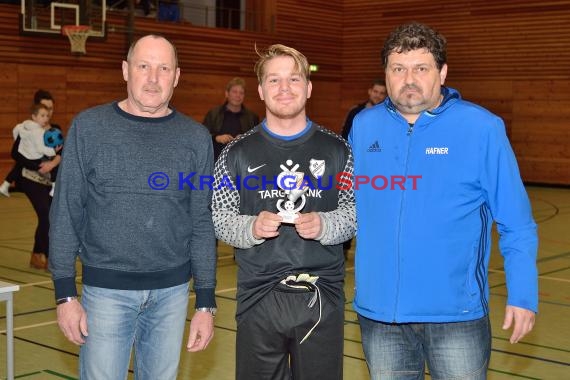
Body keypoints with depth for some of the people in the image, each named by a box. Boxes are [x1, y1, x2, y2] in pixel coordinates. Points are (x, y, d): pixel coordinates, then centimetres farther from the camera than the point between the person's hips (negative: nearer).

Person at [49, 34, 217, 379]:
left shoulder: (196, 138, 1)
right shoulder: (89, 127, -3)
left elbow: (202, 222, 3)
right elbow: (66, 212, -1)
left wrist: (206, 303, 1)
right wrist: (66, 293, -5)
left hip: (172, 291, 2)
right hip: (106, 289, -1)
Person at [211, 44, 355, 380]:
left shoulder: (337, 150, 4)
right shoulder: (237, 153, 3)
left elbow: (356, 212, 6)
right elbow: (219, 219, 5)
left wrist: (324, 225, -13)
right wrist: (251, 228, -15)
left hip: (322, 298, 0)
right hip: (259, 298, 0)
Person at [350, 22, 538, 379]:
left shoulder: (481, 128, -9)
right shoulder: (364, 126, 1)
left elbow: (516, 224, -6)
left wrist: (523, 295, -8)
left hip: (456, 312, -3)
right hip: (379, 311, 4)